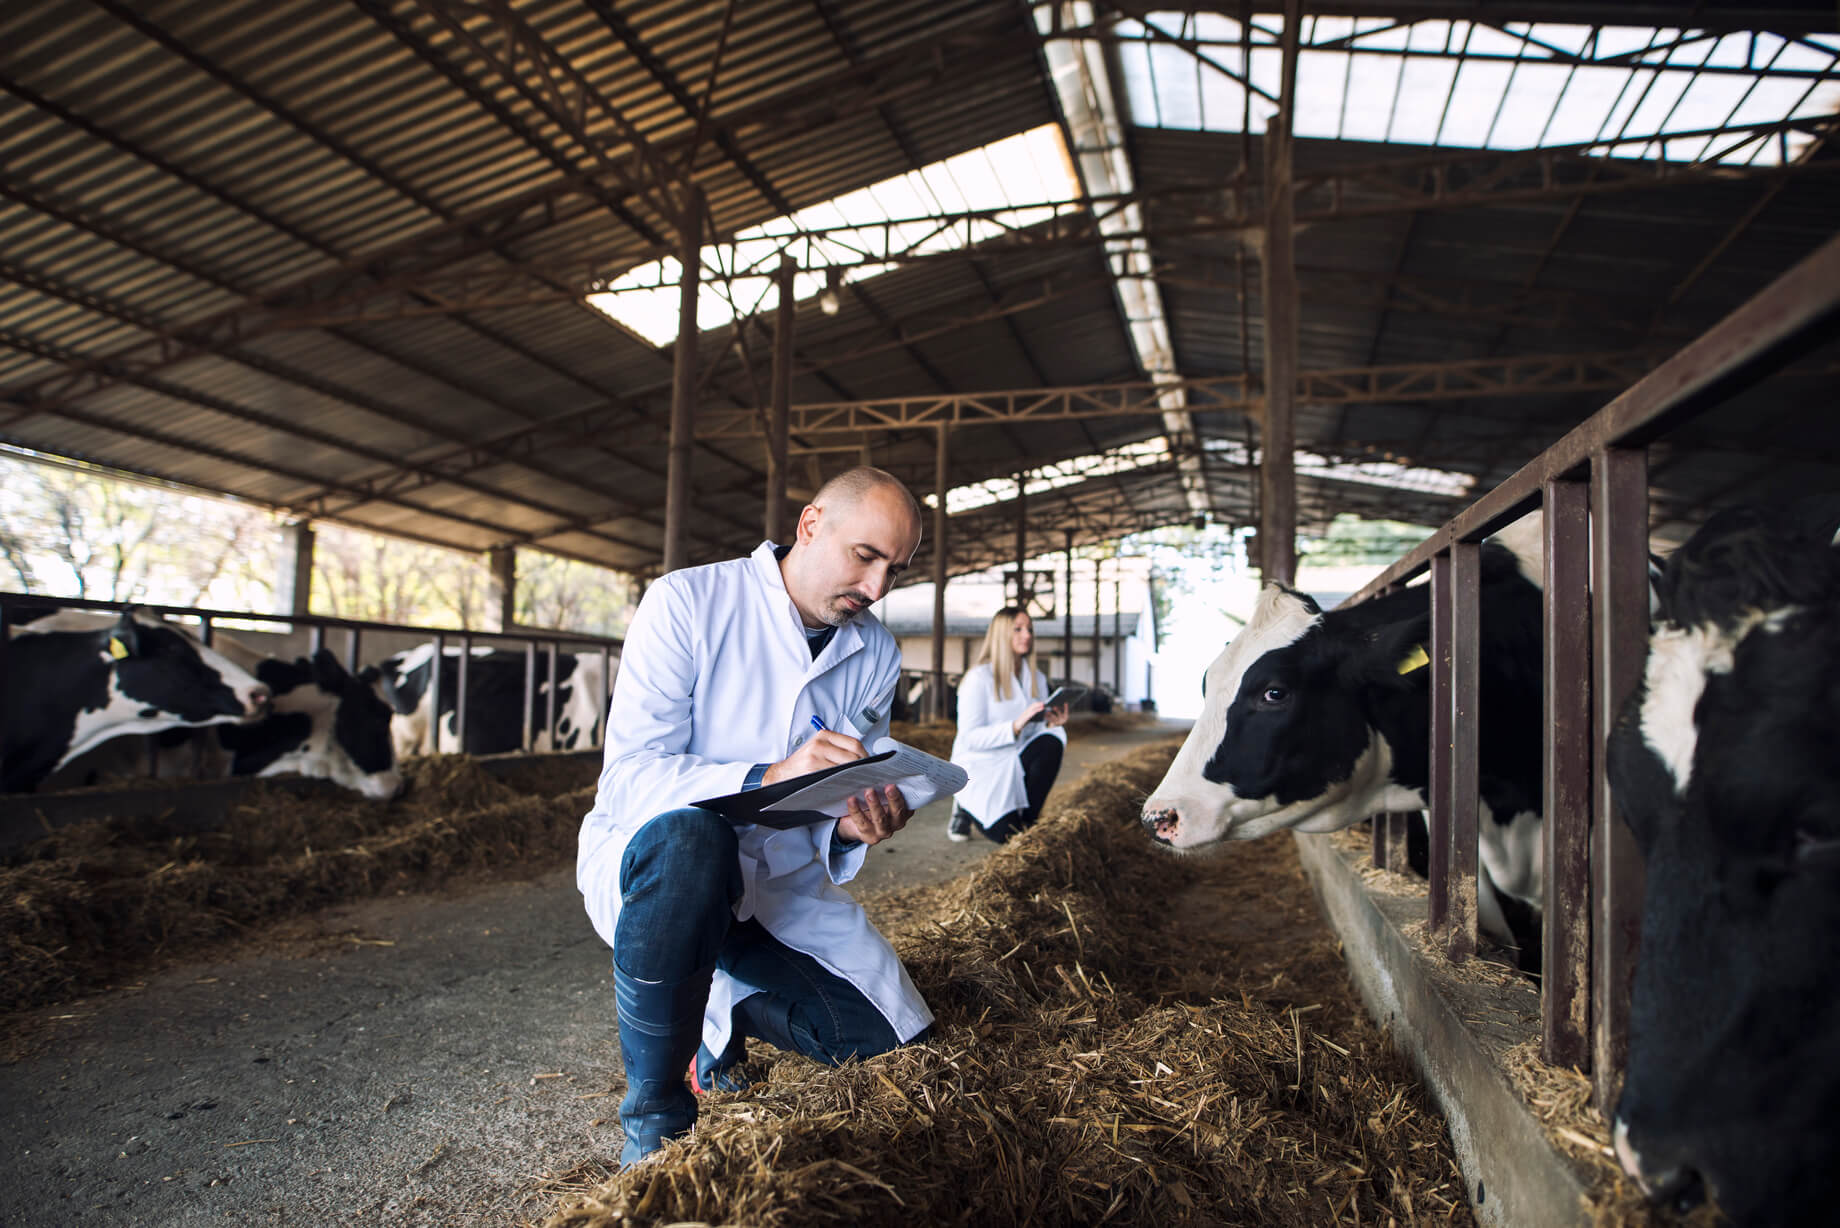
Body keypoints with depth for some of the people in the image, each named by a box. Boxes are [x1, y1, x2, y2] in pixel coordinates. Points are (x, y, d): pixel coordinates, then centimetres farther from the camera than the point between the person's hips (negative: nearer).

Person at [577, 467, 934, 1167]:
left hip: (781, 883, 5)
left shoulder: (877, 654, 2)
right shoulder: (687, 602, -15)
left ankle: (725, 1010, 23)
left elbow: (849, 798, 8)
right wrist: (768, 780, -38)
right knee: (687, 836, -40)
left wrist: (853, 828, -17)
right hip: (645, 860, -5)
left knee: (893, 1041, -7)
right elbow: (628, 775, -23)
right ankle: (654, 1118, -18)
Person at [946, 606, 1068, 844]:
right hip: (980, 766, -5)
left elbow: (1039, 730, 5)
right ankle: (967, 807, 10)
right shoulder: (979, 678, -13)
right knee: (1009, 835, -24)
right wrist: (1015, 726, -32)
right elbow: (969, 737, -20)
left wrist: (1052, 722, -19)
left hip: (1015, 764, 5)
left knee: (1051, 743, -26)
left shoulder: (1036, 679, 7)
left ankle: (1028, 819, -8)